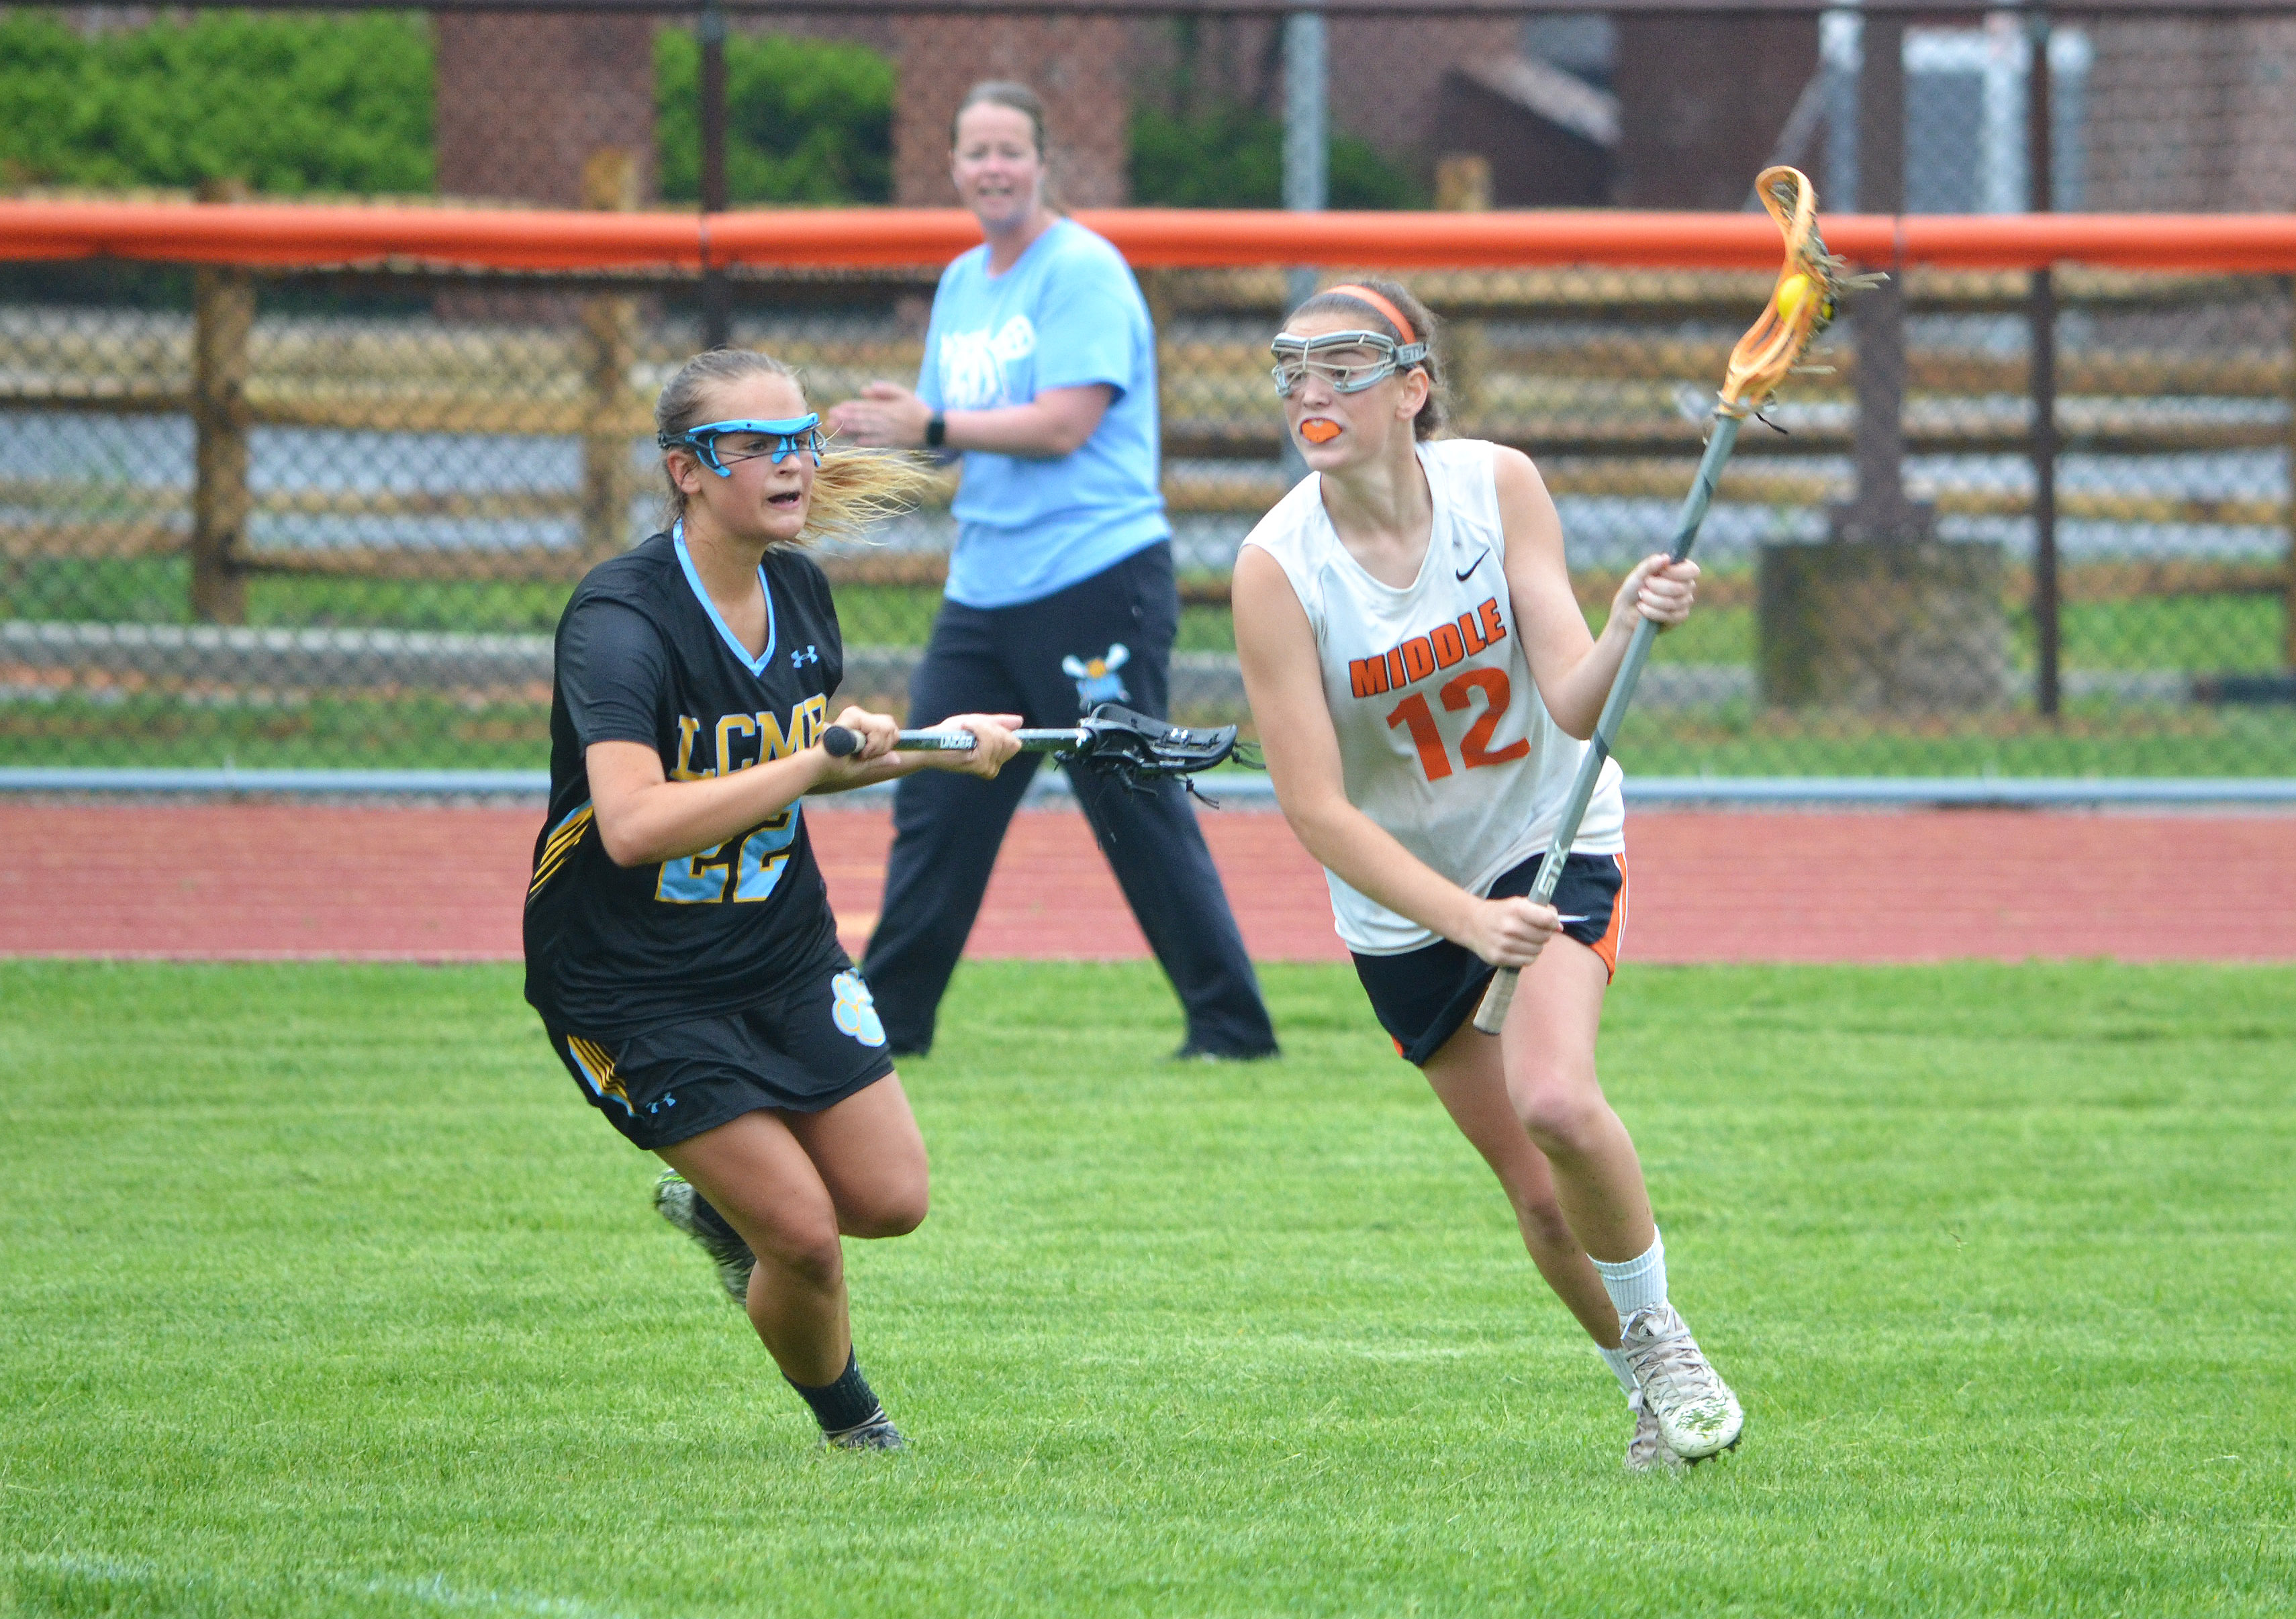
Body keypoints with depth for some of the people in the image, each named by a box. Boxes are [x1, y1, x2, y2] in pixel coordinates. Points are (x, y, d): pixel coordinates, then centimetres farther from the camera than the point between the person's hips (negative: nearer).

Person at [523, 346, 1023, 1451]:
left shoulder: (799, 591, 0)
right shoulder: (620, 621, -24)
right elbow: (633, 824, -38)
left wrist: (934, 747, 9)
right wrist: (817, 765, -38)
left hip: (784, 955, 7)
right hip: (633, 980, -7)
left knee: (889, 1199, 3)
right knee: (805, 1236, -10)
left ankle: (716, 1205, 33)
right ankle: (848, 1423, 20)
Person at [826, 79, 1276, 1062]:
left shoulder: (1083, 272, -9)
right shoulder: (961, 286, 17)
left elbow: (1064, 426, -18)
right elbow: (946, 435, 20)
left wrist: (931, 426, -18)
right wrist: (887, 423, -1)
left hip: (1094, 579, -8)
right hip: (982, 590, 8)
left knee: (1138, 813, -7)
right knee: (934, 803, 6)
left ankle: (1230, 1025, -1)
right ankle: (887, 1019, 13)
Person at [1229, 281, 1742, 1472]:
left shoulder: (1497, 486, -16)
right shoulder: (1277, 567, -20)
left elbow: (1572, 704, -20)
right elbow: (1315, 806, -20)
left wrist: (1627, 634, -42)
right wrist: (1466, 920, -30)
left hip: (1554, 836, -1)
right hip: (1400, 892, 1)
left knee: (1557, 1101, -26)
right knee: (1541, 1197, 2)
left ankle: (1658, 1335, -1)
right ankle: (1647, 1385, 28)